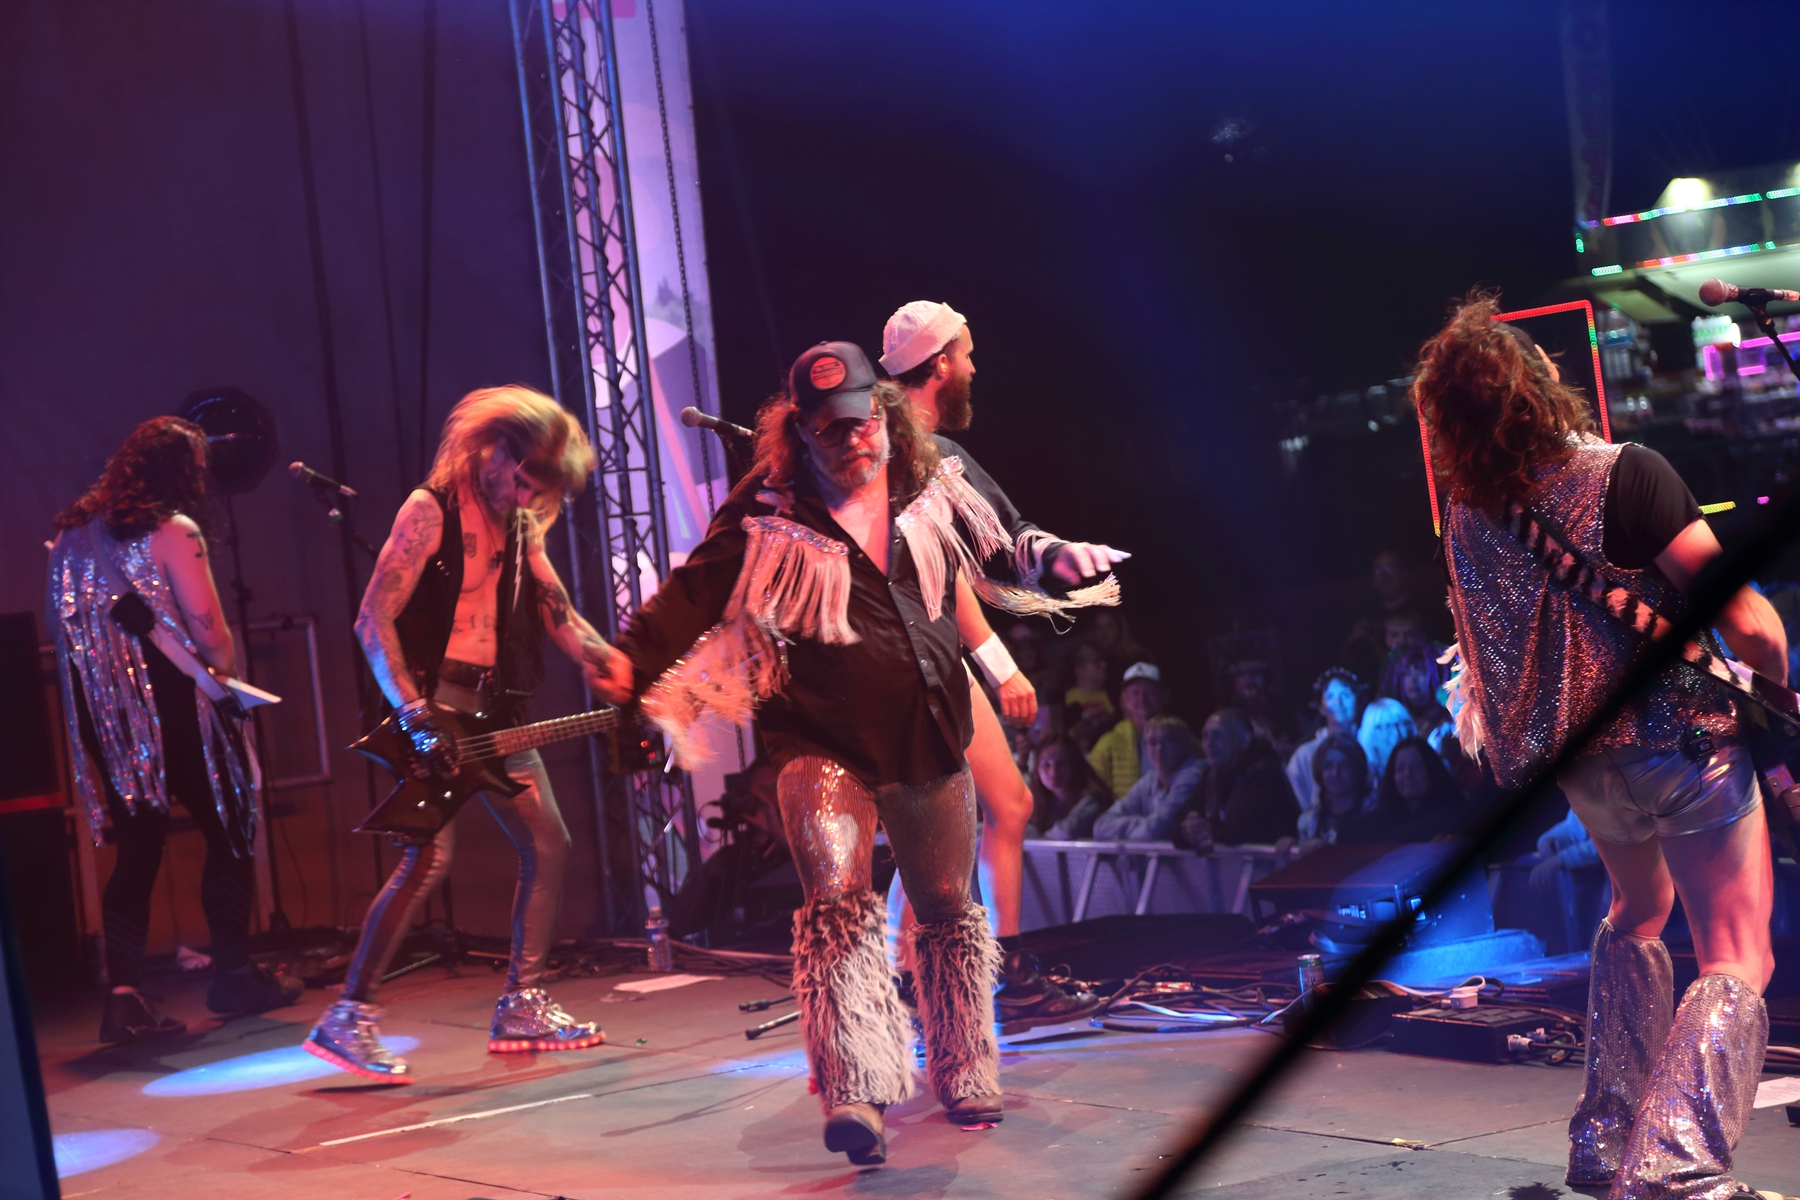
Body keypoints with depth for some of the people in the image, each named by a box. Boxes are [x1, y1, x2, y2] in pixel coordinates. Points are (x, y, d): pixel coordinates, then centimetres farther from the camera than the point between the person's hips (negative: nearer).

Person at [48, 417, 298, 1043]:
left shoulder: (71, 532, 12)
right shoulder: (173, 531, -8)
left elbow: (59, 623, 15)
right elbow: (209, 628, -12)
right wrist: (225, 674, 5)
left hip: (102, 713, 6)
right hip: (172, 704, -6)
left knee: (136, 849, 7)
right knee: (228, 831, 9)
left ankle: (124, 992, -4)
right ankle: (233, 974, 13)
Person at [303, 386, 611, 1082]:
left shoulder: (521, 524, 13)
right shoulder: (432, 509, -10)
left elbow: (558, 615, 14)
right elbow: (373, 620, -17)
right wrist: (415, 717, -26)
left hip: (497, 708, 8)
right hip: (435, 698, -8)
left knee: (548, 846, 6)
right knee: (429, 855, -18)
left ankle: (522, 1006, 16)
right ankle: (349, 1018, -13)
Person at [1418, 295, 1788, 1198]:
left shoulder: (1464, 520, -2)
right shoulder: (1625, 475, -20)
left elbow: (1485, 657, 14)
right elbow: (1745, 623, -20)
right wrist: (1777, 684, -1)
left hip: (1579, 764, 6)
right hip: (1683, 742, -6)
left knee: (1636, 915, 30)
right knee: (1736, 961, -2)